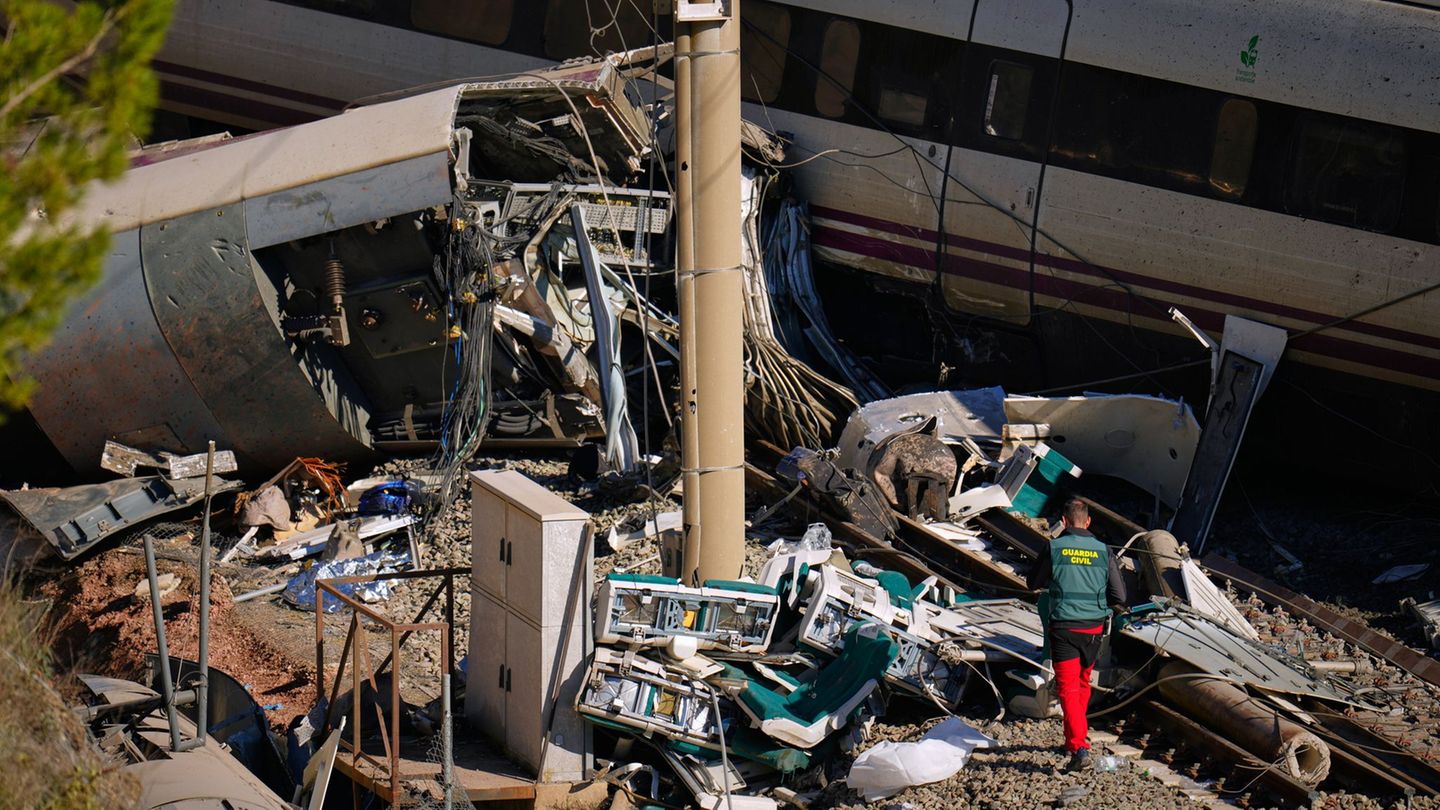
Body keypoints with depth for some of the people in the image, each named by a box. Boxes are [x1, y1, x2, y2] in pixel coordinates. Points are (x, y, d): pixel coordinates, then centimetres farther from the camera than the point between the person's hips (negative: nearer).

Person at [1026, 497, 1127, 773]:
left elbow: (1033, 583, 6)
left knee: (1068, 688, -4)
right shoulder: (1103, 551, -1)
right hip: (1094, 628, 3)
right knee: (1083, 683, 22)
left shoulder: (1054, 548, -8)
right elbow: (1119, 598, 1)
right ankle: (1078, 736, 36)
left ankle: (1079, 747, -18)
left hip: (1064, 628, -3)